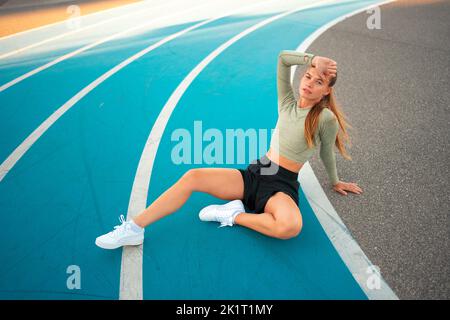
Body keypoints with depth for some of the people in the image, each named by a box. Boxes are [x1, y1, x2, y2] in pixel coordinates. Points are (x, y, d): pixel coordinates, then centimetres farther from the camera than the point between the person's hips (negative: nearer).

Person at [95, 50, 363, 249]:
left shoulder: (325, 118, -6)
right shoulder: (289, 102, 8)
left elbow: (327, 152, 10)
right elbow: (283, 57, 3)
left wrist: (335, 182, 22)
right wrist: (313, 59, -1)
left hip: (282, 185, -4)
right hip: (254, 174, 5)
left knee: (291, 227, -41)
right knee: (193, 176, -16)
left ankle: (236, 216, -15)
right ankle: (134, 229, -14)